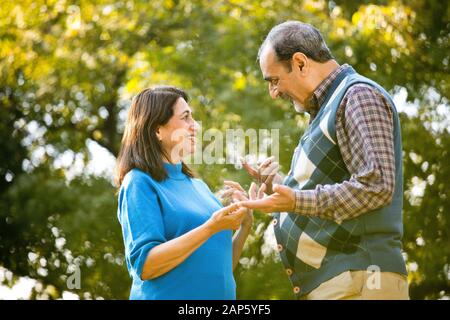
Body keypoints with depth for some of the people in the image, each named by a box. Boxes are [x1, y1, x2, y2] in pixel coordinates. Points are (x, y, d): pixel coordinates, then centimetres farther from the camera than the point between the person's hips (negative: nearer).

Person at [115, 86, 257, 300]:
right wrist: (210, 228, -23)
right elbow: (145, 265, -20)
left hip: (219, 295, 7)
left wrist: (245, 225, -1)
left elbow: (219, 267, 13)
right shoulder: (140, 183, -9)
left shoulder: (197, 185, 11)